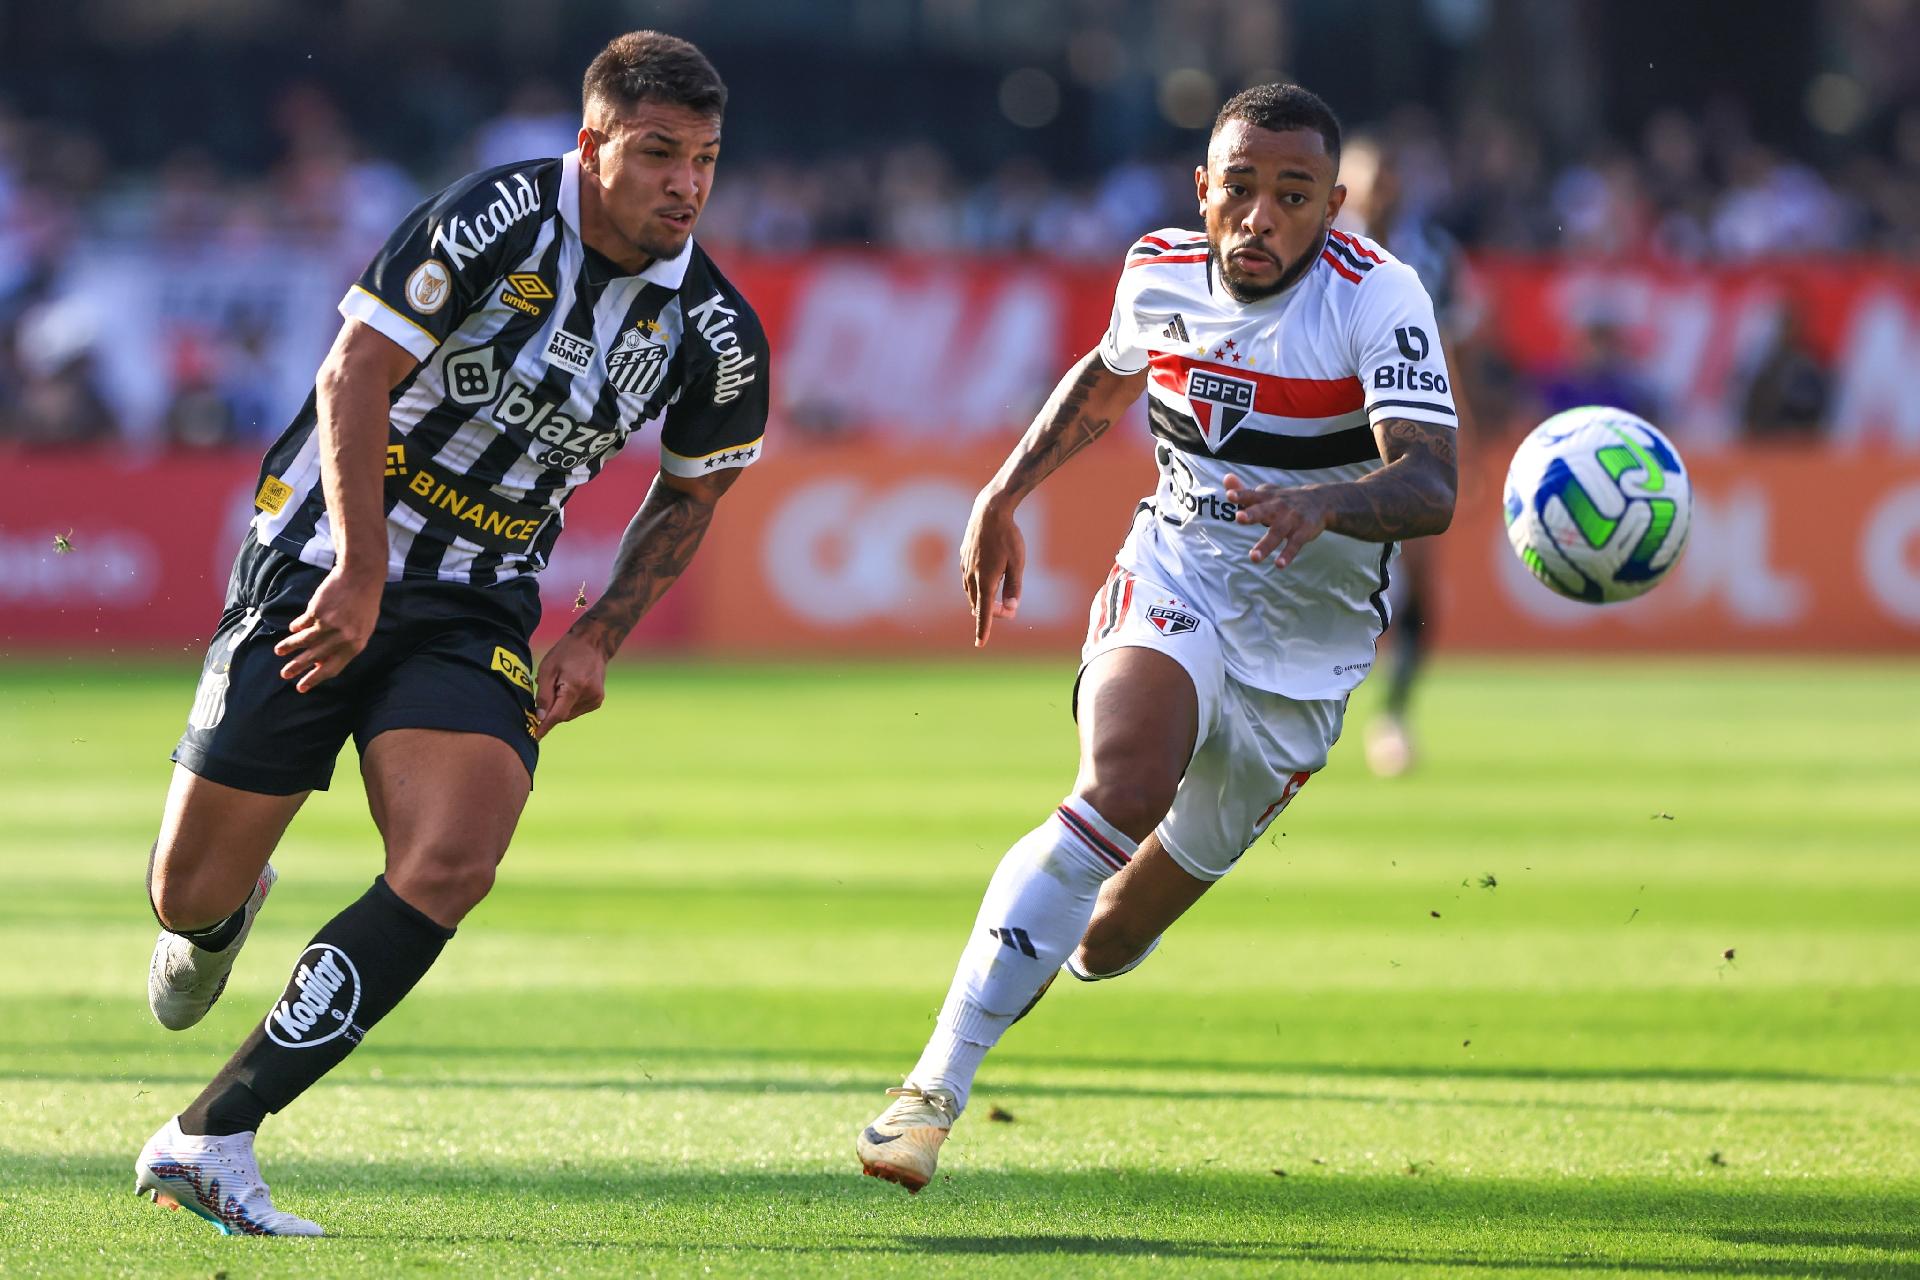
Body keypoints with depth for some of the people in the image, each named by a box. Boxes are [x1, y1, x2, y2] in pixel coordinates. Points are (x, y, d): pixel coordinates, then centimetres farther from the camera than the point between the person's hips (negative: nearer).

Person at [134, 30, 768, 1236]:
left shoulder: (717, 335, -4)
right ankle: (225, 915, 43)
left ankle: (210, 1138, -16)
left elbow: (691, 492, 15)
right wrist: (361, 573, -23)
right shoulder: (493, 221, -17)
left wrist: (597, 639, 6)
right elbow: (355, 377, -17)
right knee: (193, 894, -1)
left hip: (478, 615, 3)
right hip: (326, 571, -3)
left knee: (453, 862, -22)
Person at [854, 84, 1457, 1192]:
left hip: (1306, 643, -1)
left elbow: (1430, 489, -30)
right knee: (1125, 785, -32)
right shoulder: (1161, 273, -4)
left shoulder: (1377, 297, -18)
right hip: (1173, 584, 1)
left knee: (1114, 941, 8)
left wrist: (1326, 502, -49)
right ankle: (937, 1086, -33)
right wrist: (1005, 496, 17)